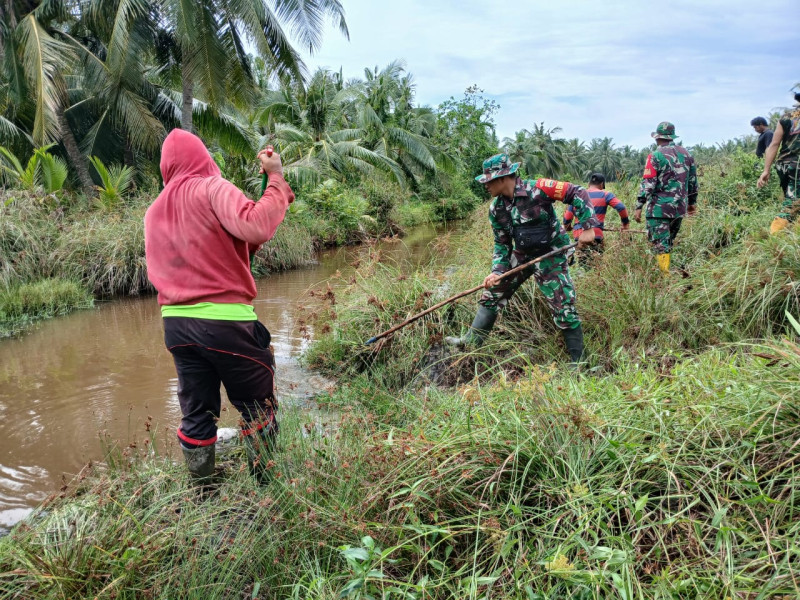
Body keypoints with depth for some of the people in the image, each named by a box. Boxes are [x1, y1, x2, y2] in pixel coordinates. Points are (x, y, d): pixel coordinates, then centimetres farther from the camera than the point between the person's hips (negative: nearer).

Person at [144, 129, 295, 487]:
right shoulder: (212, 188, -7)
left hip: (176, 323, 6)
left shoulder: (154, 212, 15)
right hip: (226, 320, -6)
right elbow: (256, 228, -23)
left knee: (196, 414, 14)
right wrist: (277, 179, -13)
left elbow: (156, 271, 16)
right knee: (257, 407, 9)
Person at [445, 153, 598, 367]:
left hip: (550, 255, -6)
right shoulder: (496, 209, -3)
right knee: (491, 293, 7)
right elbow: (502, 243, 5)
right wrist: (497, 270, -10)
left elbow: (578, 193, -20)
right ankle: (472, 341, 19)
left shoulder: (537, 189, -22)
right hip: (521, 255, 6)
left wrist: (588, 227, -26)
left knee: (564, 309, -5)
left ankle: (577, 363, 11)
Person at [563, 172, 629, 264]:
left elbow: (567, 218, 16)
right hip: (595, 235, -4)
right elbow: (621, 207, -5)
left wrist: (567, 227, 37)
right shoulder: (605, 195, 6)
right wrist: (625, 223, 10)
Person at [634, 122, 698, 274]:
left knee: (660, 245, -4)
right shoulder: (686, 153, 10)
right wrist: (692, 202, 25)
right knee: (669, 242, 19)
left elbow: (647, 184, -14)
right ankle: (665, 269, 23)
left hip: (660, 208, -6)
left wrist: (639, 207, -12)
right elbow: (693, 181, 15)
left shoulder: (655, 156, -10)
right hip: (680, 207, 6)